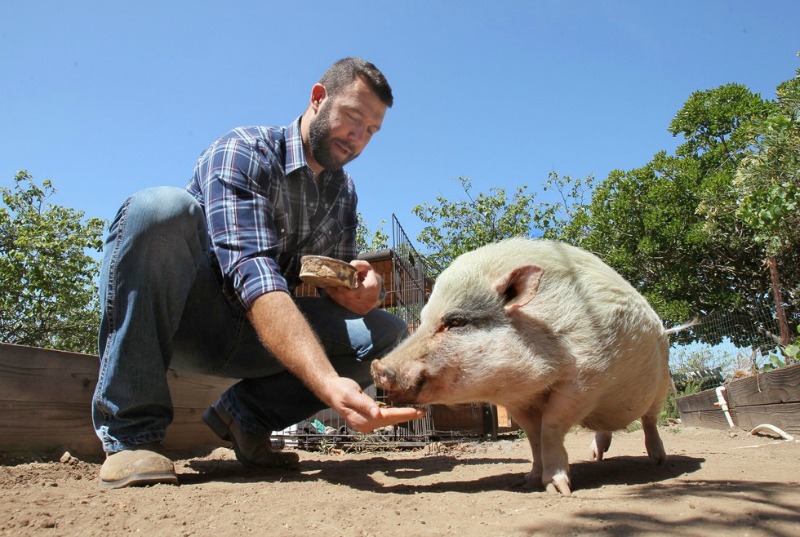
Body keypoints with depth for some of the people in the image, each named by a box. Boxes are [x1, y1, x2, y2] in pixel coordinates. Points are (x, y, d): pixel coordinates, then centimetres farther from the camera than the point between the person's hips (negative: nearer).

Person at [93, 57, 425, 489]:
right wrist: (328, 383, -46)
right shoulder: (243, 151, -18)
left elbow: (335, 281, 8)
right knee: (160, 206, -33)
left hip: (255, 336, 5)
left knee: (388, 333, -11)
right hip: (181, 320, -4)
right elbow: (253, 275, -33)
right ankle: (131, 430, -23)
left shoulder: (343, 192, 5)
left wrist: (357, 284, -19)